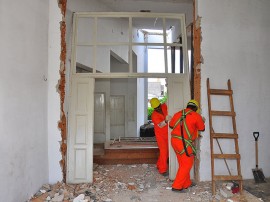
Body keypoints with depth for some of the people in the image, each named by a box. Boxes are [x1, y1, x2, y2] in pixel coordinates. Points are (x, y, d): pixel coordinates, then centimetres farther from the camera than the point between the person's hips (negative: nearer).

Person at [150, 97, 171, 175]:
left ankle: (159, 165, 31)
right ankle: (163, 170, 1)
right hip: (160, 135, -6)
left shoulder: (164, 106, -7)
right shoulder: (154, 115, -21)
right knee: (163, 151, -10)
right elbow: (160, 125, -32)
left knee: (167, 151, 14)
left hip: (167, 134, 6)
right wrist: (166, 120, -51)